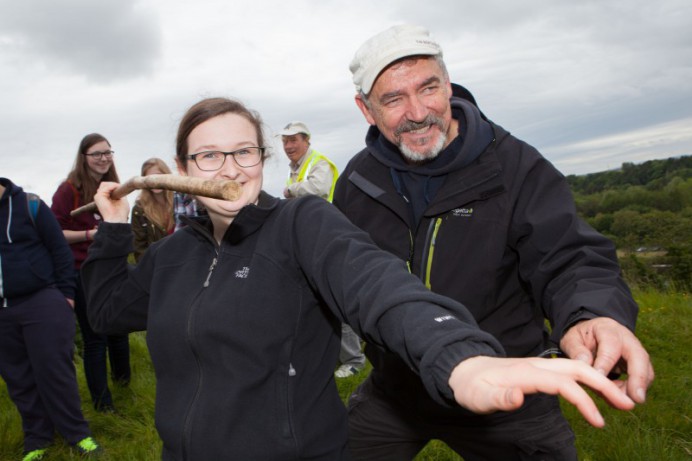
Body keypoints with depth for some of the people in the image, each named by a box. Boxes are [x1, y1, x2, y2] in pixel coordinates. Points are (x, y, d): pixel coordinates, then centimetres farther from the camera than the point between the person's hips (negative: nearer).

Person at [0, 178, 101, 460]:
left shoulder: (29, 205, -5)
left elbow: (60, 249, -2)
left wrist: (66, 293, -5)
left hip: (42, 303, -4)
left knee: (53, 371, 0)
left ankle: (77, 434, 14)